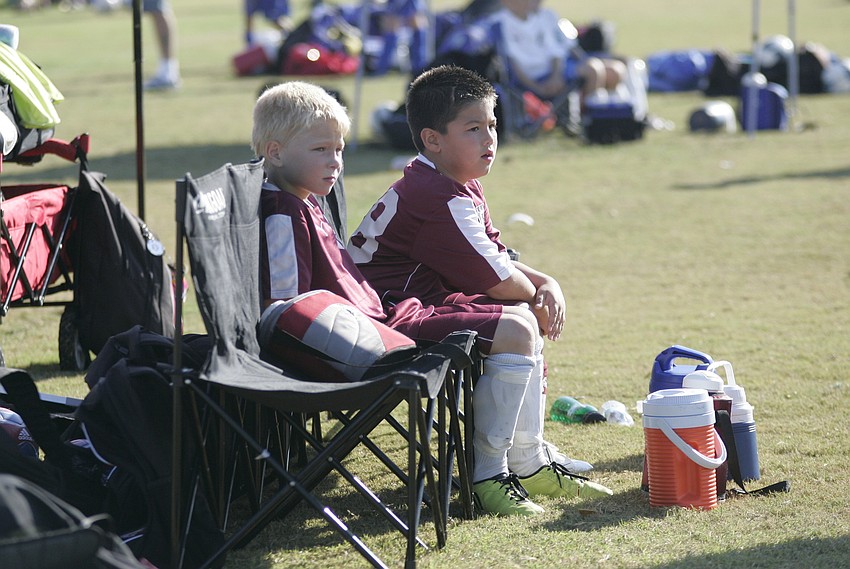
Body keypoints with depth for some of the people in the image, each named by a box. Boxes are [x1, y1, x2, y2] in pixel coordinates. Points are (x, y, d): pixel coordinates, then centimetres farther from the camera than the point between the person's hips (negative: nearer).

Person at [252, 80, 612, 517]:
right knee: (514, 333, -16)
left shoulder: (303, 203, 16)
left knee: (520, 323, 15)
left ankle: (528, 465, 20)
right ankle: (488, 474, -11)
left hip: (384, 316, 11)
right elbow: (283, 311, -23)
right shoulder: (283, 216, -17)